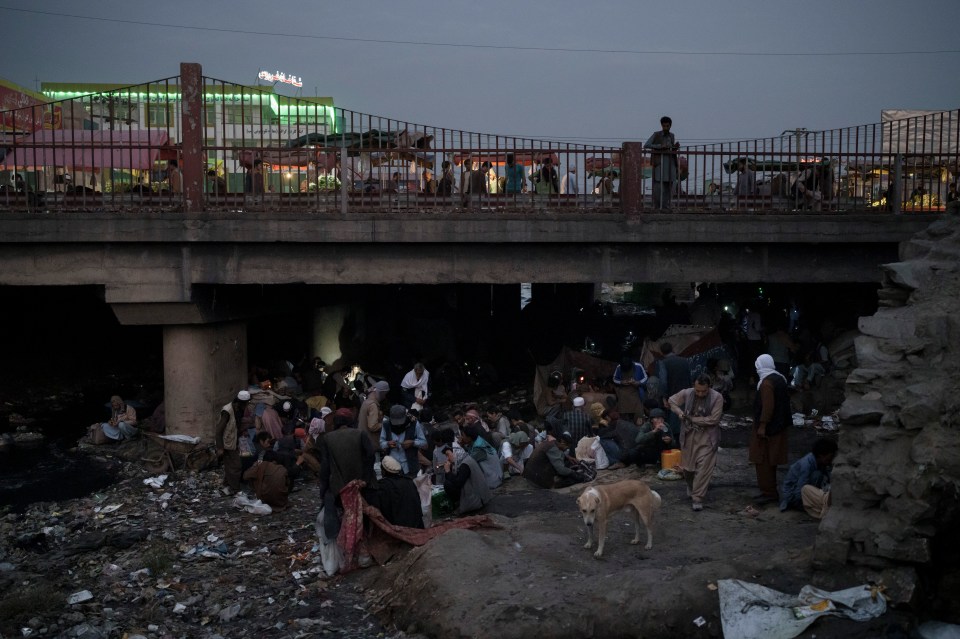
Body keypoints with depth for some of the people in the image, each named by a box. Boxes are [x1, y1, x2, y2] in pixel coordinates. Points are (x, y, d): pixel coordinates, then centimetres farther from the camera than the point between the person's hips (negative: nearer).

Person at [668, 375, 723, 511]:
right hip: (689, 435, 3)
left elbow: (713, 419, -18)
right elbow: (672, 400, 10)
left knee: (704, 468, -8)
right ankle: (691, 486, 43)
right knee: (687, 465, 13)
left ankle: (697, 498, 0)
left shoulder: (717, 398, -16)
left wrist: (692, 419, -15)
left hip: (707, 438, -3)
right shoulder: (686, 393, -7)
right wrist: (679, 413, -8)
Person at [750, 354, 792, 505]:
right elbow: (786, 400, 18)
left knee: (763, 461, -4)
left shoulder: (766, 382, -18)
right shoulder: (780, 379, 11)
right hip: (779, 426, 10)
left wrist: (762, 426, -21)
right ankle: (770, 491, 22)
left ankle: (769, 493, -2)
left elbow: (767, 406, -24)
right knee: (770, 460, 15)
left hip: (768, 429, -10)